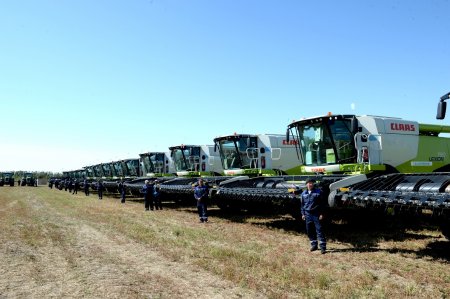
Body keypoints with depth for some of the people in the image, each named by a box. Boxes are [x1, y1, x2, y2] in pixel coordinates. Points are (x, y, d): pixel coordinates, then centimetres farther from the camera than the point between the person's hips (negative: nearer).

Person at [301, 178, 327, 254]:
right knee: (309, 230, 8)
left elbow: (323, 204, -3)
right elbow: (302, 204, 16)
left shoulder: (318, 192, -3)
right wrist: (303, 214, 10)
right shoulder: (304, 193, 8)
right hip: (308, 214, 4)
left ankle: (323, 247, -3)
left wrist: (322, 214, -8)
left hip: (316, 214, -4)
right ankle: (314, 245, 21)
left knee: (319, 230, -6)